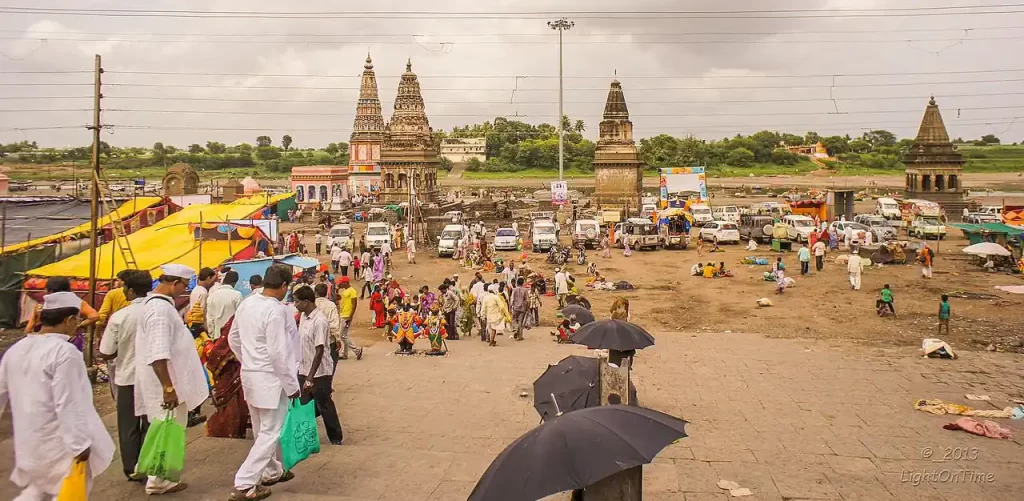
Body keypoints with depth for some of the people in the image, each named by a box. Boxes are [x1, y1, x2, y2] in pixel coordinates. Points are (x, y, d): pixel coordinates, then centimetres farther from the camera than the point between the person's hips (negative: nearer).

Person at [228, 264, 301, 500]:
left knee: (261, 430, 21)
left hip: (250, 375, 9)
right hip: (271, 379, -9)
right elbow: (278, 353, -22)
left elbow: (233, 339, 13)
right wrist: (292, 385, -14)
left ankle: (271, 471, 38)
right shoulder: (276, 311, -22)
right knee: (271, 432, 0)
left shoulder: (246, 304, 3)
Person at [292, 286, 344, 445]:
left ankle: (336, 438, 20)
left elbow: (319, 351, -24)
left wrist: (310, 377, -26)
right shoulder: (303, 317, 4)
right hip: (304, 370, 7)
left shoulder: (319, 321, -22)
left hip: (319, 372, -7)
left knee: (324, 406, 5)